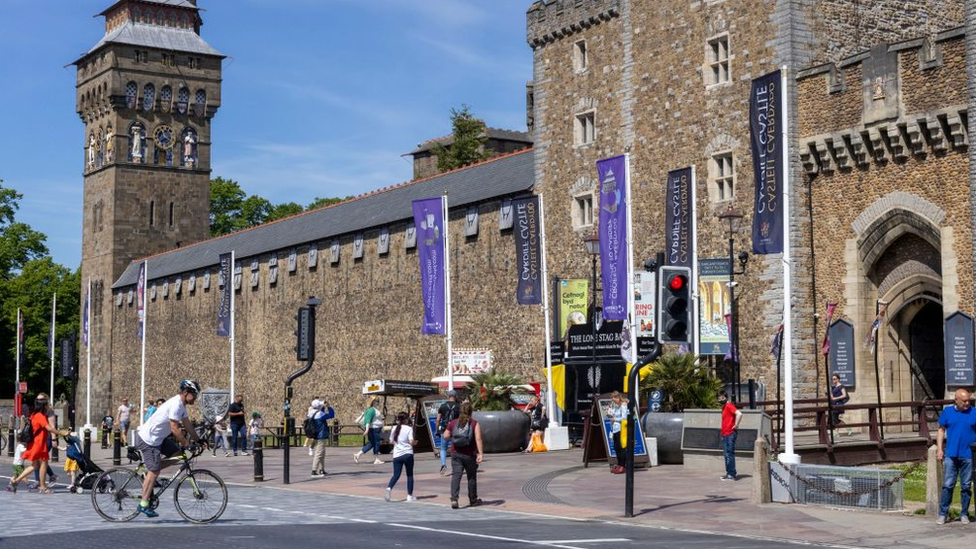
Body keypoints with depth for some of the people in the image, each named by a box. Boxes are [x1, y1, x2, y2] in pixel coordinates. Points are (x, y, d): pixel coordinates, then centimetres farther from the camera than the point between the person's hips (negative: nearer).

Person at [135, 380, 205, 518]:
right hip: (149, 439, -10)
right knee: (154, 471, -9)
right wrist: (186, 443, -21)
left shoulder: (181, 405, 10)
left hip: (158, 437, 10)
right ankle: (144, 505, -4)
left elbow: (187, 424, 15)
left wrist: (198, 440, 13)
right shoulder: (176, 405, -23)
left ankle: (149, 475, 15)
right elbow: (174, 429, -26)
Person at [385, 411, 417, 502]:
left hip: (397, 455, 3)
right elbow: (411, 442, -13)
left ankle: (389, 488, -25)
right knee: (410, 475, 9)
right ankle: (410, 495, 10)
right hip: (407, 454, -3)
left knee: (396, 475, 2)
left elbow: (391, 441, 12)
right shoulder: (408, 429, -6)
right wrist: (415, 443, 7)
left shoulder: (394, 428, 7)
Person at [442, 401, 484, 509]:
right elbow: (478, 439, -16)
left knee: (456, 475, -3)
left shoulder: (453, 423, 2)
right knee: (472, 477, 12)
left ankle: (454, 499, -20)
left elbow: (446, 436, 5)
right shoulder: (474, 424, -7)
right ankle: (473, 500, 24)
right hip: (470, 455, -2)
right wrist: (480, 454, -19)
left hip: (456, 454, 2)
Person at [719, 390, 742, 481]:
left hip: (730, 434, -10)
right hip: (725, 434, 10)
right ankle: (729, 473, 16)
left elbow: (739, 414, -27)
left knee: (729, 454, -9)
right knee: (727, 454, 11)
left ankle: (731, 474, -7)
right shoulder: (724, 407, 18)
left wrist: (736, 425, -19)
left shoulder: (729, 406, -11)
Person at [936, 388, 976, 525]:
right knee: (947, 485, -1)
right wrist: (940, 449, 3)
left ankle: (964, 514, 15)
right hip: (951, 455, 0)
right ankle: (943, 514, 3)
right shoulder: (947, 412, 4)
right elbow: (941, 430, 10)